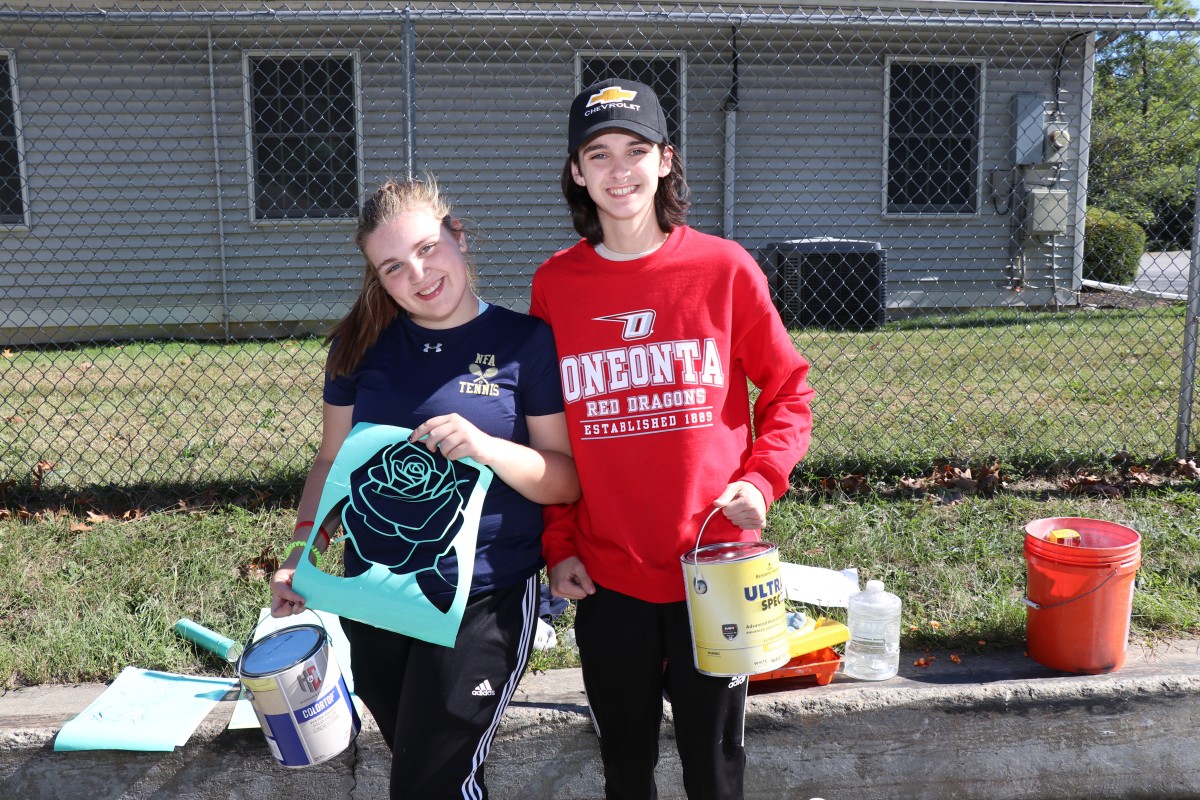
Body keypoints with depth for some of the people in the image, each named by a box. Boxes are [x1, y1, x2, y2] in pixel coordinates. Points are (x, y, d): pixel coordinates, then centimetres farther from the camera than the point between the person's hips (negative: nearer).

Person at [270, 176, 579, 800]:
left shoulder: (525, 342, -7)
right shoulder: (363, 345, 3)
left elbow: (567, 480, -7)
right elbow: (332, 461, 11)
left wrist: (486, 447, -23)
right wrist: (304, 549, -2)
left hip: (485, 600, -4)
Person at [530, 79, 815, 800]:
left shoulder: (723, 267, -4)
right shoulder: (555, 283, 1)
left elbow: (787, 387, 3)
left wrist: (761, 480, -12)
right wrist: (557, 543, 3)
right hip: (606, 573, 2)